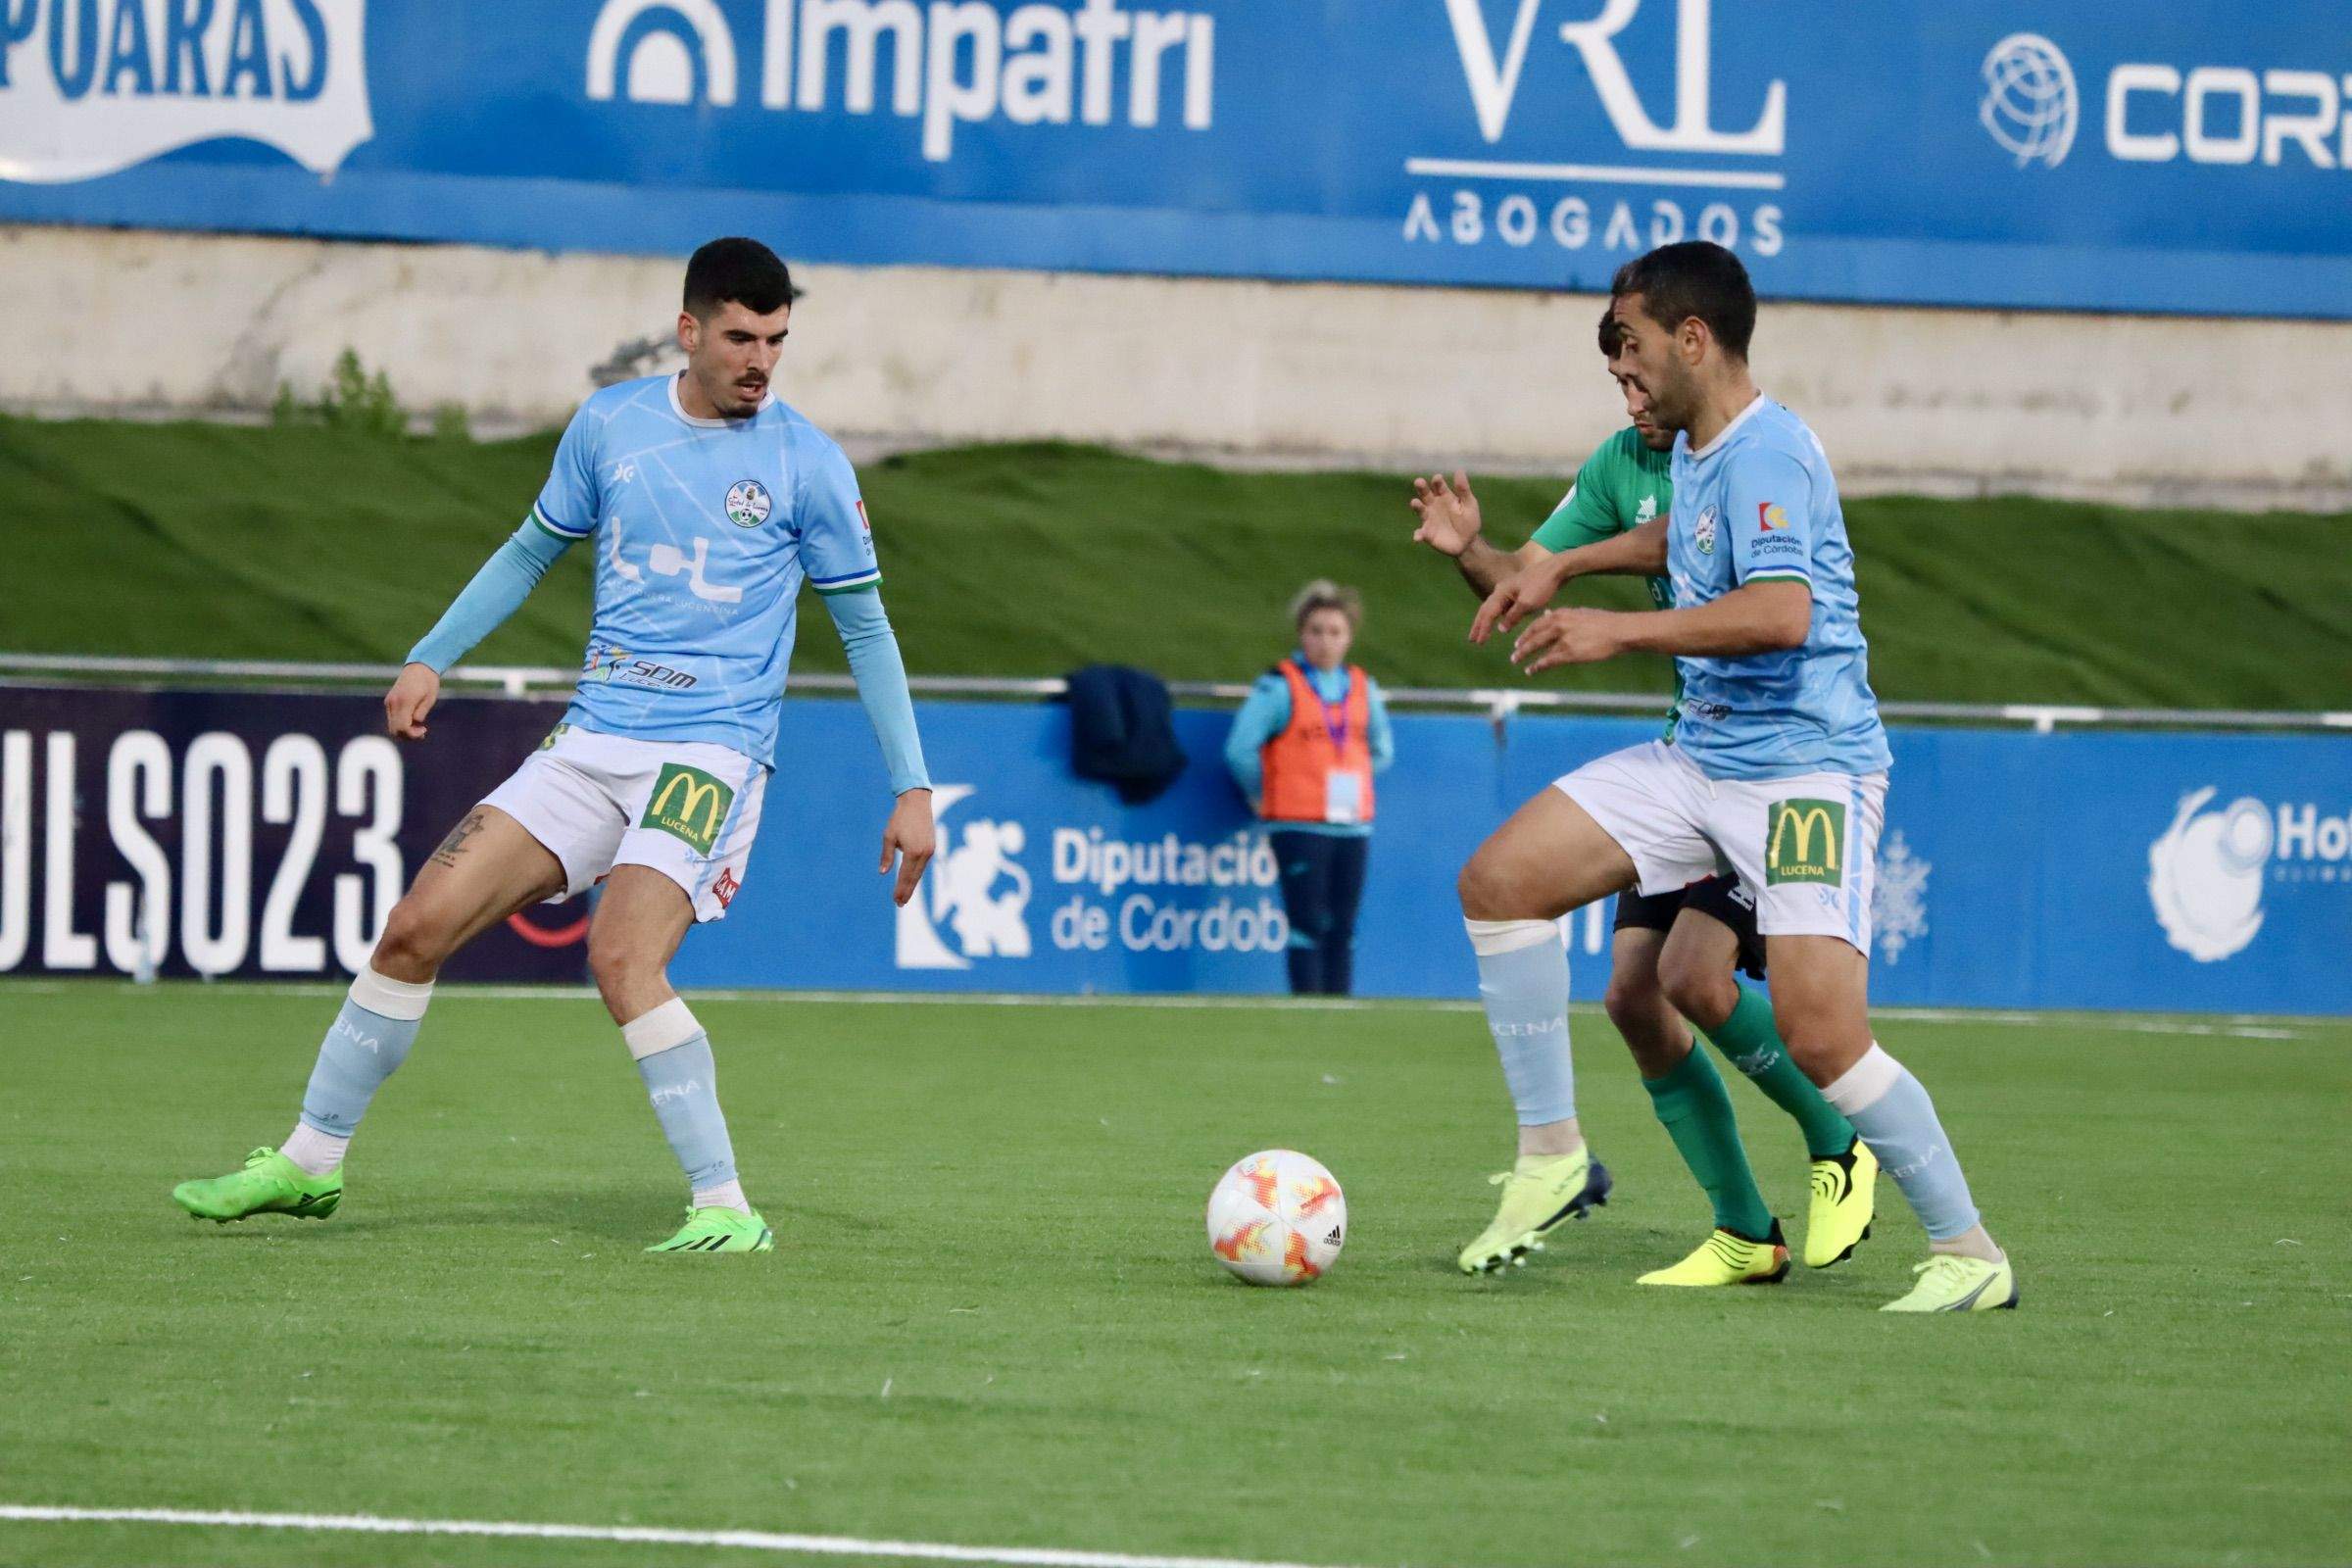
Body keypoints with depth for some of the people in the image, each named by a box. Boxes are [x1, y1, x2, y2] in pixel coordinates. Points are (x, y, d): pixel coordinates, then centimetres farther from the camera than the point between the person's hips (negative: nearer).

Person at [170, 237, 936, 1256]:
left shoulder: (807, 465, -3)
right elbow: (534, 549, 23)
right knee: (417, 926, -2)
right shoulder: (609, 426, 6)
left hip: (711, 751, -5)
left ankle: (726, 1209, -20)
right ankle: (310, 1163, 13)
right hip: (593, 742, 5)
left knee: (622, 958, -27)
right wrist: (431, 659, 17)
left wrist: (912, 788, 0)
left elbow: (866, 630, 4)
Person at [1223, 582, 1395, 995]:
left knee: (1342, 930, 5)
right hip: (1299, 828, -5)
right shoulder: (1279, 686, -5)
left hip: (1353, 825, 5)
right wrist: (1262, 797, 2)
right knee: (1308, 926, -8)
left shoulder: (1363, 689, 12)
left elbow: (1381, 751, 25)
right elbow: (1241, 749, -9)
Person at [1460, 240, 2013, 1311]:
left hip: (1807, 768, -9)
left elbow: (1782, 611, -32)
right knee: (1500, 880, 0)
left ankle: (1968, 1254, -6)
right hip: (1701, 757, 10)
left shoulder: (1764, 452, -17)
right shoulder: (1691, 452, 12)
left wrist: (1620, 630, -28)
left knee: (1820, 1034, -20)